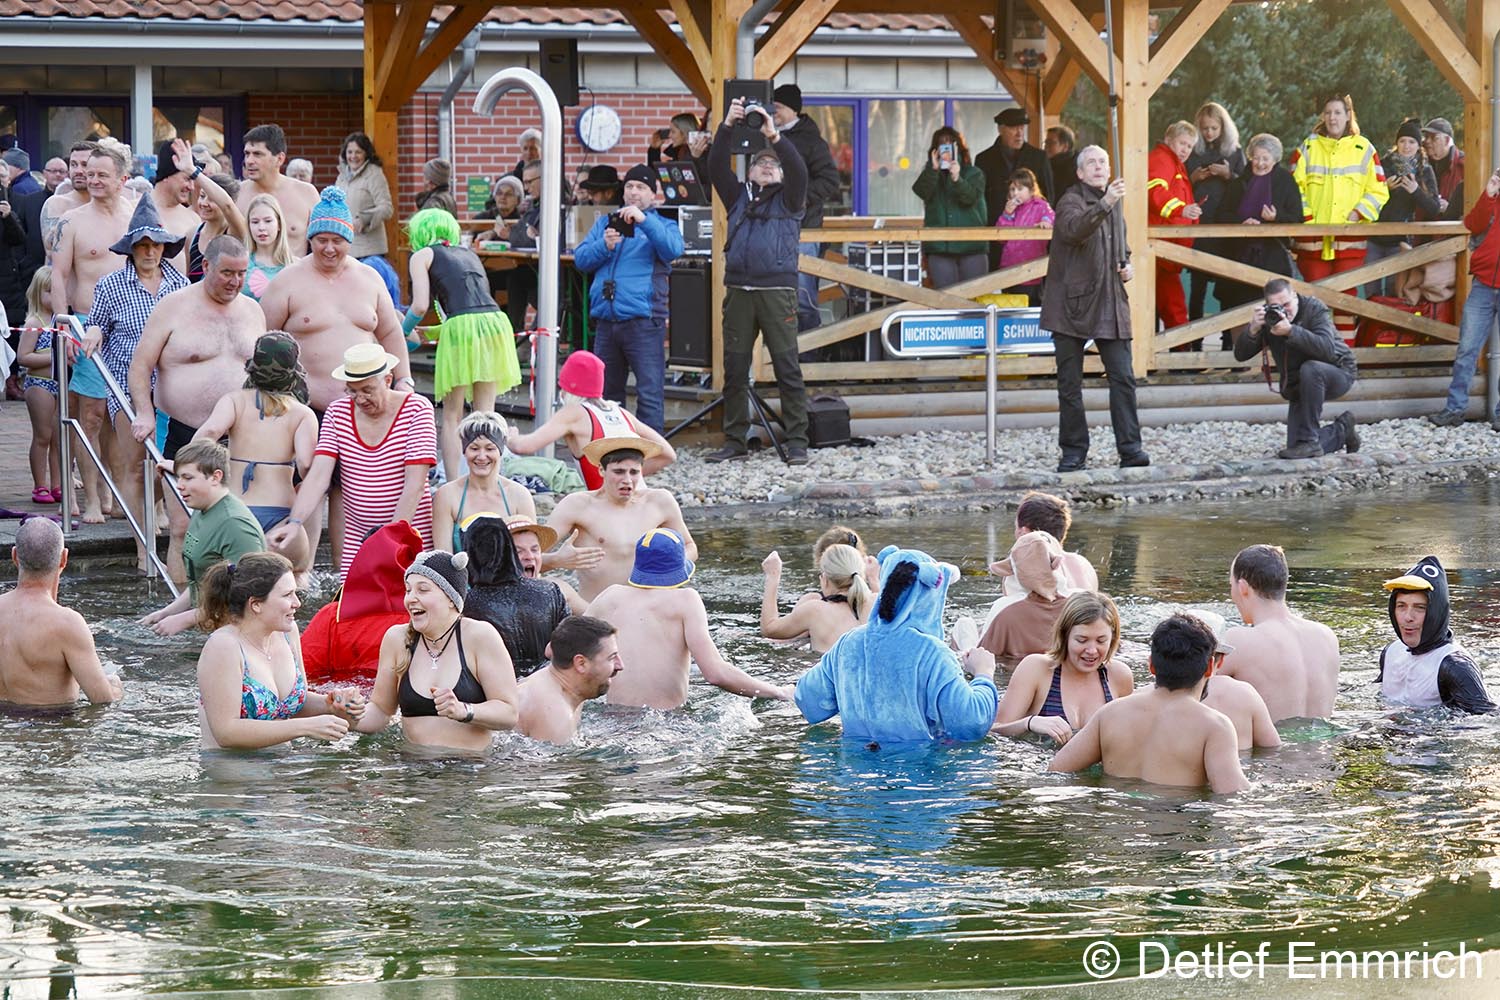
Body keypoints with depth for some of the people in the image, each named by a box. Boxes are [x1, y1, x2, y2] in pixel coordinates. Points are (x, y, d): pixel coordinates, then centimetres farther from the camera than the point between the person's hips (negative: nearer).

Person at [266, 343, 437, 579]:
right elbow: (318, 475, -6)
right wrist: (294, 522, -22)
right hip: (357, 539, 3)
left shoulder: (416, 409, -7)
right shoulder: (338, 413, 4)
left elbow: (415, 484, -13)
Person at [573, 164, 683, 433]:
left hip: (643, 319, -5)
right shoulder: (604, 223, 20)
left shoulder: (661, 225, 9)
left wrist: (644, 220, -21)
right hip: (606, 319, 5)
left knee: (649, 394, -11)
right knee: (606, 392, 11)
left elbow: (674, 250, -13)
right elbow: (581, 259, 10)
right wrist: (604, 246, -9)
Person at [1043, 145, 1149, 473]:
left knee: (1123, 378, -3)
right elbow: (1075, 229, -31)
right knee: (1070, 383, 2)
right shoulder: (1071, 202, -7)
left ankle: (1130, 448, -1)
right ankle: (1074, 451, 9)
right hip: (1073, 304, -5)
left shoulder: (1114, 206, 16)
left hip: (1110, 304, 5)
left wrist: (1126, 266, 10)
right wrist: (1104, 204, -43)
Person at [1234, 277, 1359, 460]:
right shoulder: (1267, 317, -7)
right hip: (1299, 386, 5)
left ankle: (1309, 441, -30)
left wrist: (1291, 331, -45)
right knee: (1296, 447, -6)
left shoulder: (1314, 309, -20)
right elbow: (1240, 355, -12)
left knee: (1309, 369, -39)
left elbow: (1328, 349, -37)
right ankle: (1342, 431, 25)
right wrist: (1253, 329, -31)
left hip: (1339, 373, -5)